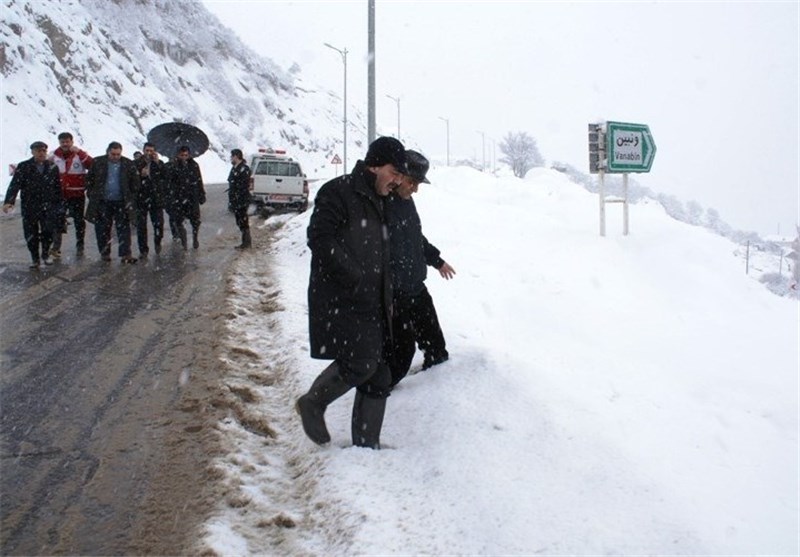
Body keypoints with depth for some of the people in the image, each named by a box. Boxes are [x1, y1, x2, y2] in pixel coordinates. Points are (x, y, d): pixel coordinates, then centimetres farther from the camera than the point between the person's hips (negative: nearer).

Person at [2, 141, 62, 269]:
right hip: (29, 207, -1)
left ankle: (45, 254, 14)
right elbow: (15, 185, -10)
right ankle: (35, 259, 18)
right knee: (31, 234, 4)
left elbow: (58, 187, 8)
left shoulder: (52, 167, 6)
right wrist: (9, 201, -23)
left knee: (48, 231, -8)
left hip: (48, 206, 1)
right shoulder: (23, 167, -1)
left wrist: (58, 204, 4)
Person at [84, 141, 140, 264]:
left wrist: (131, 198, 2)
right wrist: (92, 195, 3)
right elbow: (89, 179, 9)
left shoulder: (128, 164, 3)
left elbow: (135, 182, 9)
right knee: (102, 229, 5)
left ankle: (125, 255, -3)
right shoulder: (98, 162, 2)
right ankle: (104, 253, 17)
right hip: (102, 202, 0)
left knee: (124, 229, -3)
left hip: (122, 202, 0)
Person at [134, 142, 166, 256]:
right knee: (141, 225, 0)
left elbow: (165, 177, -10)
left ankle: (157, 242, 30)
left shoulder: (159, 163, 6)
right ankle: (143, 249, 10)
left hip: (156, 199, 1)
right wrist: (141, 175, -18)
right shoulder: (136, 164, 2)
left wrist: (158, 163, -14)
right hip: (141, 198, -1)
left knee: (158, 223, 1)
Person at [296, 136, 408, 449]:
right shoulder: (338, 192, -8)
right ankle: (313, 403, 6)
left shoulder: (375, 202, 21)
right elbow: (320, 238, -18)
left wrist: (386, 300, 17)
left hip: (370, 305, 9)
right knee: (361, 362, -19)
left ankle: (366, 446, 13)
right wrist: (355, 279, -20)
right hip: (341, 302, -9)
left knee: (378, 377, 5)